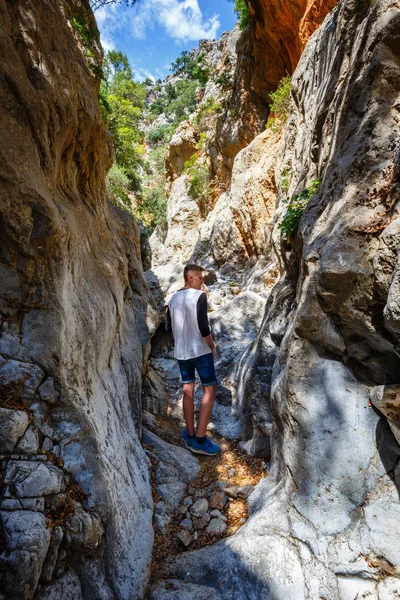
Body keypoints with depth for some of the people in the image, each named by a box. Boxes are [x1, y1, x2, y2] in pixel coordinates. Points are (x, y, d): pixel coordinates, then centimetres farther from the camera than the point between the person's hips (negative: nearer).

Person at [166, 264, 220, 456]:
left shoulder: (173, 299, 6)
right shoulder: (200, 296, -14)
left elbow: (168, 327, 11)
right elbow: (203, 327, -20)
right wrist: (211, 345, -4)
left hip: (180, 351, 7)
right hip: (200, 350, -6)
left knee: (188, 391, 14)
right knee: (209, 390, 4)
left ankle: (190, 436, 24)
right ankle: (200, 440, 5)